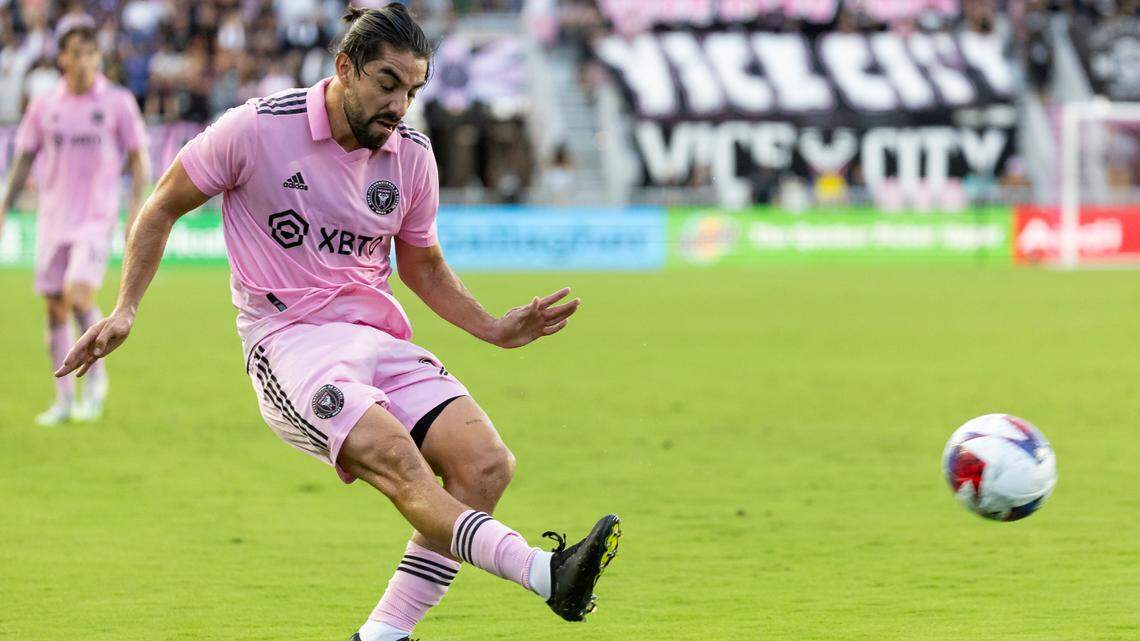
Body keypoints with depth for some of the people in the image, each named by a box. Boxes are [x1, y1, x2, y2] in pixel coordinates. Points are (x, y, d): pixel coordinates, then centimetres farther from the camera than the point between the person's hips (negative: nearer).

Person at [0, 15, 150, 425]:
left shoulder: (117, 102, -1)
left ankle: (96, 375, 1)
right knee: (55, 309, 3)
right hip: (53, 218, 3)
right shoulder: (44, 106, 6)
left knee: (78, 294, -21)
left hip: (97, 218, -3)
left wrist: (137, 210, -7)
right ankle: (64, 399, 13)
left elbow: (138, 159, 3)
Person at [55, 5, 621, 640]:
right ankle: (545, 572, -49)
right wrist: (125, 311, -1)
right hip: (288, 342, -6)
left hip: (382, 338, 6)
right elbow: (163, 208, 6)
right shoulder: (258, 128, -6)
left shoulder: (412, 154, 8)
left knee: (486, 463, -19)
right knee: (395, 458, -33)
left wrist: (495, 328, 11)